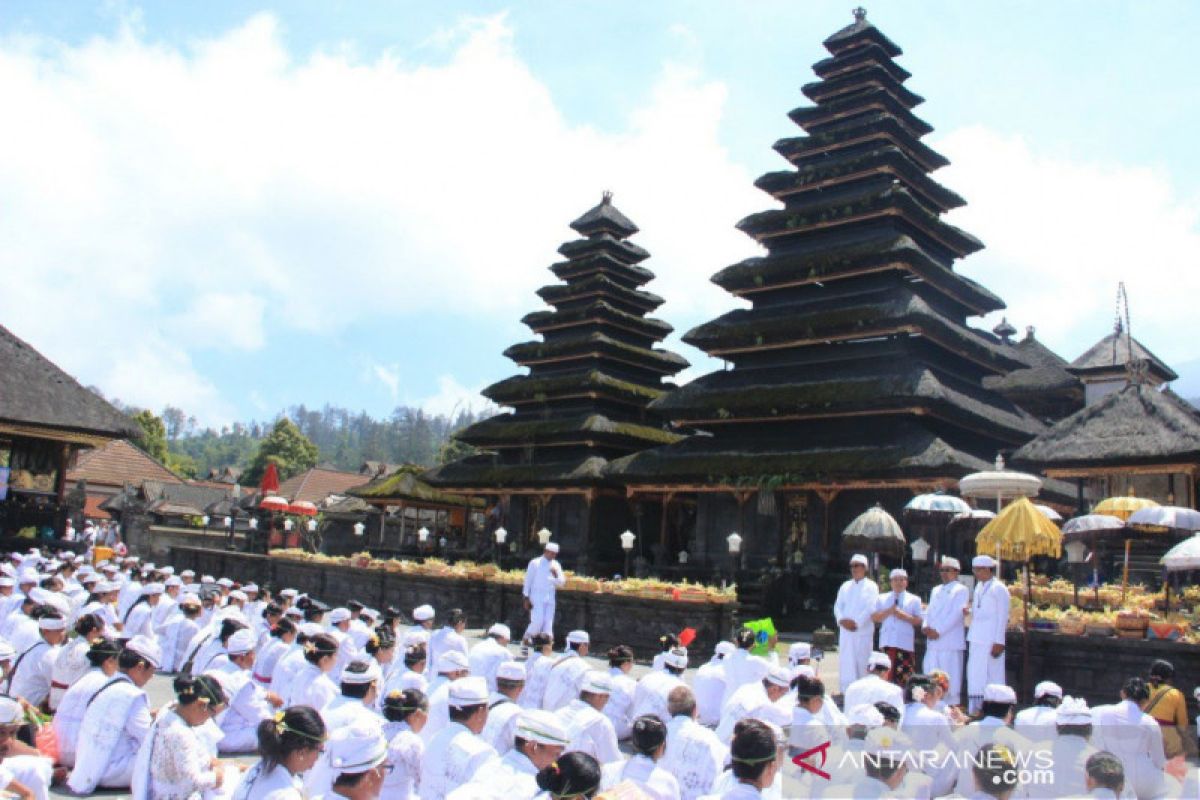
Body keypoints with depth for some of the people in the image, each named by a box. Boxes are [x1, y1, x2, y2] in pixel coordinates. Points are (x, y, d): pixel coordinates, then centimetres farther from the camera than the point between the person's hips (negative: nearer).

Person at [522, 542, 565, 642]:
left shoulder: (556, 565, 10)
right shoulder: (535, 563, -3)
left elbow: (561, 582, 10)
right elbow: (528, 580, -2)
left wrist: (556, 575, -11)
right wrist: (527, 598, -4)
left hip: (550, 598, 4)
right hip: (537, 597, -4)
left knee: (548, 624, 1)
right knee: (538, 621, -12)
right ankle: (525, 639, 9)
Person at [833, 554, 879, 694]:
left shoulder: (871, 586, 2)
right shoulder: (845, 586, 15)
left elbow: (871, 608, -9)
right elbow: (838, 605, 10)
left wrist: (857, 622, -16)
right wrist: (841, 619, -8)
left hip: (863, 631, -4)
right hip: (845, 630, 4)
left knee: (862, 661, -3)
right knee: (846, 661, 3)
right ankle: (847, 690, 8)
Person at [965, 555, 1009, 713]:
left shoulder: (998, 589, -9)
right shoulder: (979, 587, 14)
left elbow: (1002, 617, -12)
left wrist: (999, 642, -15)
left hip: (991, 641, -8)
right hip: (976, 640, 8)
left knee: (992, 675, -4)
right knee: (974, 676, 11)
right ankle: (974, 710, 18)